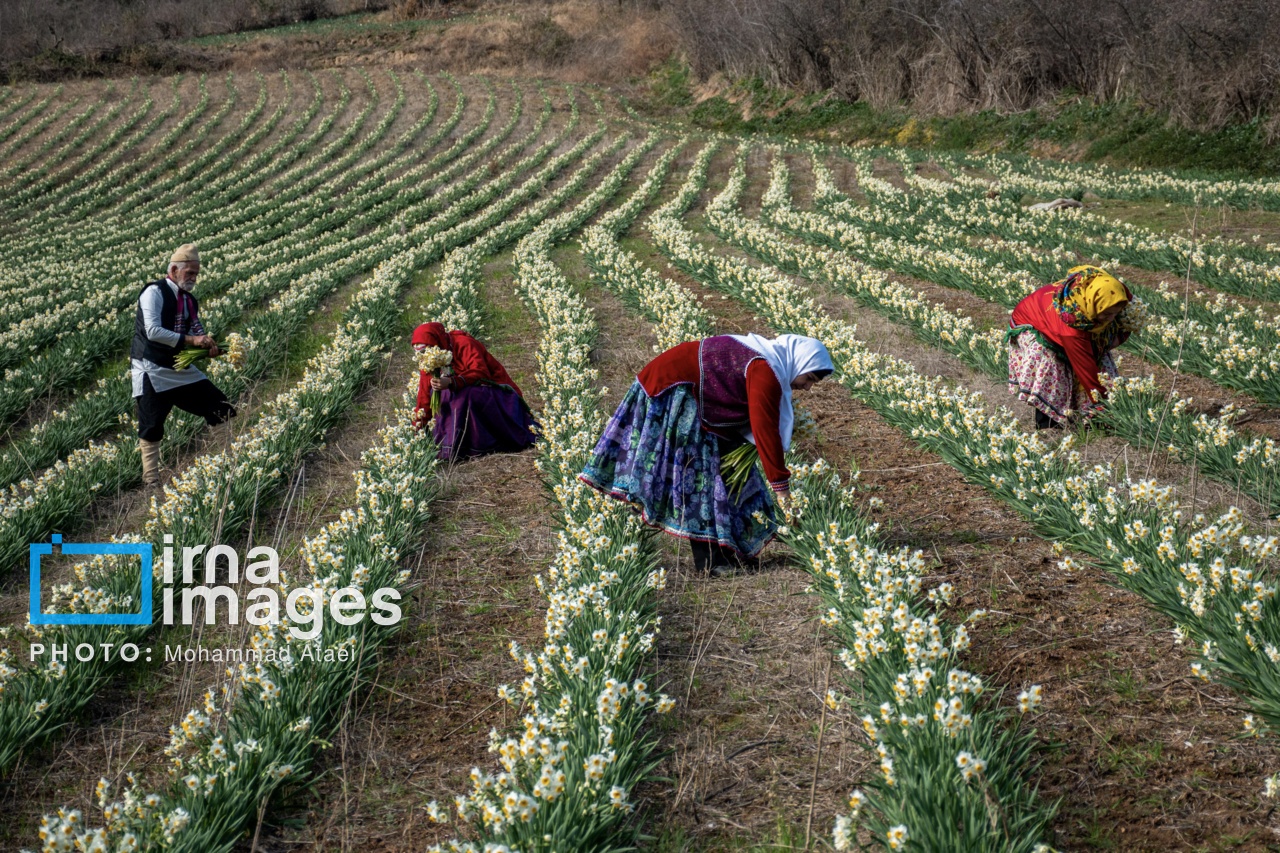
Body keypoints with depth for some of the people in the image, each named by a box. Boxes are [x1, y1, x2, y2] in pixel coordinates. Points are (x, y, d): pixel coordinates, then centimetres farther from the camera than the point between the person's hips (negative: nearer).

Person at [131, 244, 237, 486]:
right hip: (152, 372, -7)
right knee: (151, 429, -4)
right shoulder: (155, 292, -12)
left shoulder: (190, 301, 12)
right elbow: (153, 331, -23)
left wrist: (210, 345, -14)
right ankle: (151, 480, 6)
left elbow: (198, 332, 10)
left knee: (221, 409, 2)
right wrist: (191, 340, -24)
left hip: (181, 370, 7)